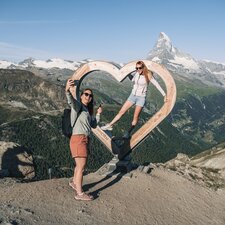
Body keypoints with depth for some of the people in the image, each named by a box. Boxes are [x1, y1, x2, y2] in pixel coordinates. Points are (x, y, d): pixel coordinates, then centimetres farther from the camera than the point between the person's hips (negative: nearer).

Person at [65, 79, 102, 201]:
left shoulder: (87, 110, 22)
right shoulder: (78, 105, -4)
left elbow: (93, 125, 29)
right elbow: (71, 101, -29)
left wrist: (98, 114, 22)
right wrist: (68, 91, -48)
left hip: (85, 140, 9)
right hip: (78, 138, -9)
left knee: (80, 165, 23)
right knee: (81, 166, -7)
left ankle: (74, 182, 44)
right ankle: (79, 193, 1)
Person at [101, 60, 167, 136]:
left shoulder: (148, 76, -14)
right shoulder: (137, 74, 1)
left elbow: (157, 85, -10)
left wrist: (164, 95, -10)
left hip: (141, 98, -5)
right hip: (132, 96, 5)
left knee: (136, 116, -1)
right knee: (121, 111, 3)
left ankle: (128, 133, 10)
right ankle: (110, 125, 10)